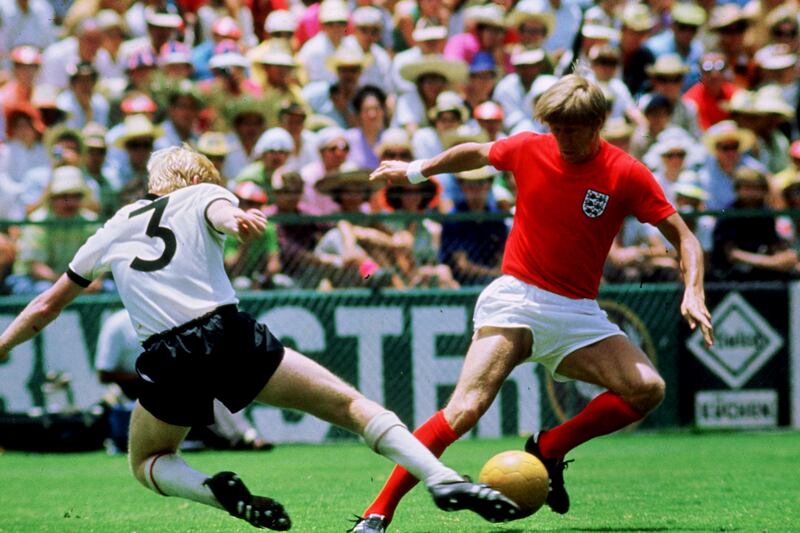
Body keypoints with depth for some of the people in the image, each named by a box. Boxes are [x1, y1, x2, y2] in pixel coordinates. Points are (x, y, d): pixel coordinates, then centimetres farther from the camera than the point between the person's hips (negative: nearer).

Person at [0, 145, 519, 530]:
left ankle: (216, 489, -6)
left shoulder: (115, 228, 23)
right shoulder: (202, 195, 15)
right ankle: (443, 479, -14)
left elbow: (46, 306, 27)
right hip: (228, 335, -2)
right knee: (351, 404, 5)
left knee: (146, 462, 26)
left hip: (167, 359, 2)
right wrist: (237, 220, -34)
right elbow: (221, 210, -12)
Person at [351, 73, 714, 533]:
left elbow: (683, 238, -2)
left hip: (578, 313, 2)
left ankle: (548, 449, 1)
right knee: (466, 408, -21)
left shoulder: (627, 175, -5)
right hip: (516, 299, -2)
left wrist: (693, 293, -19)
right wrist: (416, 170, 30)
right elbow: (477, 153, 22)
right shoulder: (529, 150, -1)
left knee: (648, 389, -18)